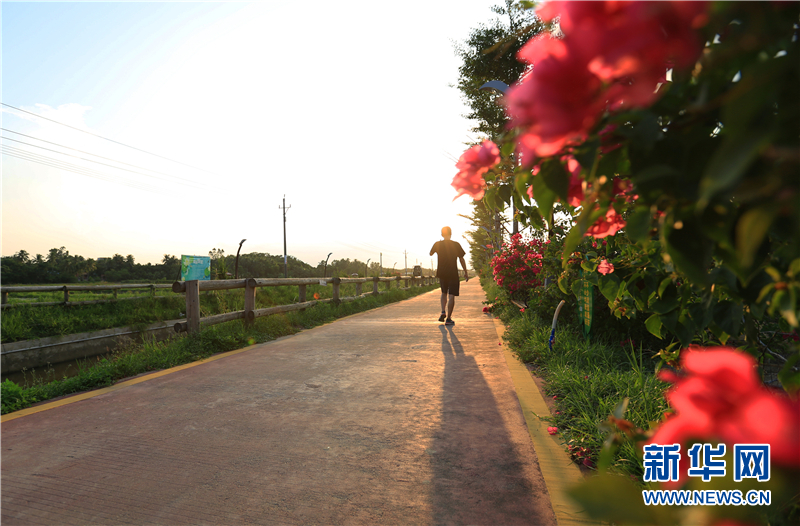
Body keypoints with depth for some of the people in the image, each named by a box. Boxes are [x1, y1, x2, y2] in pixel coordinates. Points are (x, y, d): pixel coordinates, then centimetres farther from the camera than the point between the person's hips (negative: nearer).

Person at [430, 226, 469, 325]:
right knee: (451, 295, 0)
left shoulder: (437, 244, -2)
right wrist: (466, 272, 8)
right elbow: (461, 259, -2)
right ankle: (448, 318, -3)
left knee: (444, 293, 23)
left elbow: (430, 253, 17)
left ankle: (443, 312, 6)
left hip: (441, 273, 3)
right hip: (453, 273, -3)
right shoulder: (456, 245, -7)